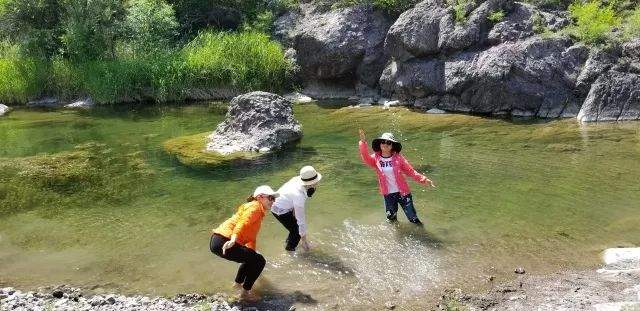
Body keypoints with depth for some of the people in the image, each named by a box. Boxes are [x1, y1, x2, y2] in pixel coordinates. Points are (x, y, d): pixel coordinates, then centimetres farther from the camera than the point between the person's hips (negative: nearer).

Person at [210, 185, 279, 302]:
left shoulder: (258, 211, 24)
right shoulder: (255, 207, -5)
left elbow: (251, 236, 35)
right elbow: (242, 223, -24)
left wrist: (253, 251, 46)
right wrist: (233, 240, -39)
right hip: (224, 243, -10)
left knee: (252, 256, 27)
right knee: (259, 261, -5)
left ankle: (238, 283, 41)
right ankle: (245, 293, 5)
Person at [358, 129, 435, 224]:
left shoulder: (398, 157, -8)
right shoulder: (376, 158, -6)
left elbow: (411, 171, -3)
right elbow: (366, 158, -27)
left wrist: (423, 179, -14)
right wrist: (363, 143, -41)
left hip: (403, 192, -2)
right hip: (388, 194, 2)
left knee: (413, 218, 5)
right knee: (391, 218, 18)